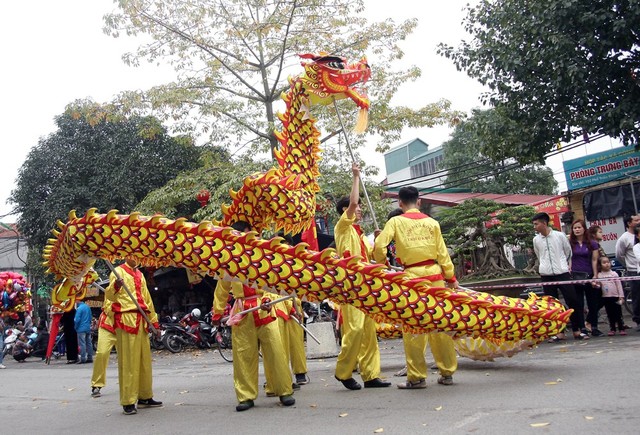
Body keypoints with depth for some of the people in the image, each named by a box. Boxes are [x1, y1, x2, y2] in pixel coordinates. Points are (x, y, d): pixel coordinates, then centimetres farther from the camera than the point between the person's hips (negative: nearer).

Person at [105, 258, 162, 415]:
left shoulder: (140, 275, 20)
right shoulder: (118, 272, -2)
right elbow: (110, 296, -15)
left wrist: (154, 321, 23)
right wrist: (115, 286, -37)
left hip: (142, 320, 7)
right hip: (126, 319, -7)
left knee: (145, 360, 11)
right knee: (128, 361, -7)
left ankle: (145, 397, 21)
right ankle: (128, 402, -3)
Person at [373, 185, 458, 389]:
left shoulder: (395, 222, 0)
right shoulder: (431, 222, 8)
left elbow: (379, 247, -7)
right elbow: (442, 252, 8)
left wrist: (382, 265, 12)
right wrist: (451, 278, 16)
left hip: (412, 276, -3)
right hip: (435, 274, 3)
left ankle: (417, 377, 7)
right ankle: (447, 373, 19)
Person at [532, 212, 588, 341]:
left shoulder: (560, 236, -2)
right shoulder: (536, 240, 4)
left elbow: (568, 252, 9)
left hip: (562, 273, -2)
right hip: (546, 275, 2)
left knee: (573, 302, -2)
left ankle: (577, 330, 9)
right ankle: (559, 332, 11)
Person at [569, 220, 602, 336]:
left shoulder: (592, 243, 5)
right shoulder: (569, 243, 3)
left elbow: (594, 260, 3)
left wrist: (595, 276, -3)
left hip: (589, 276, 1)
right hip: (575, 276, -1)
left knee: (593, 303, 5)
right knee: (578, 304, 3)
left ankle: (594, 327, 13)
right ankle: (582, 328, 9)